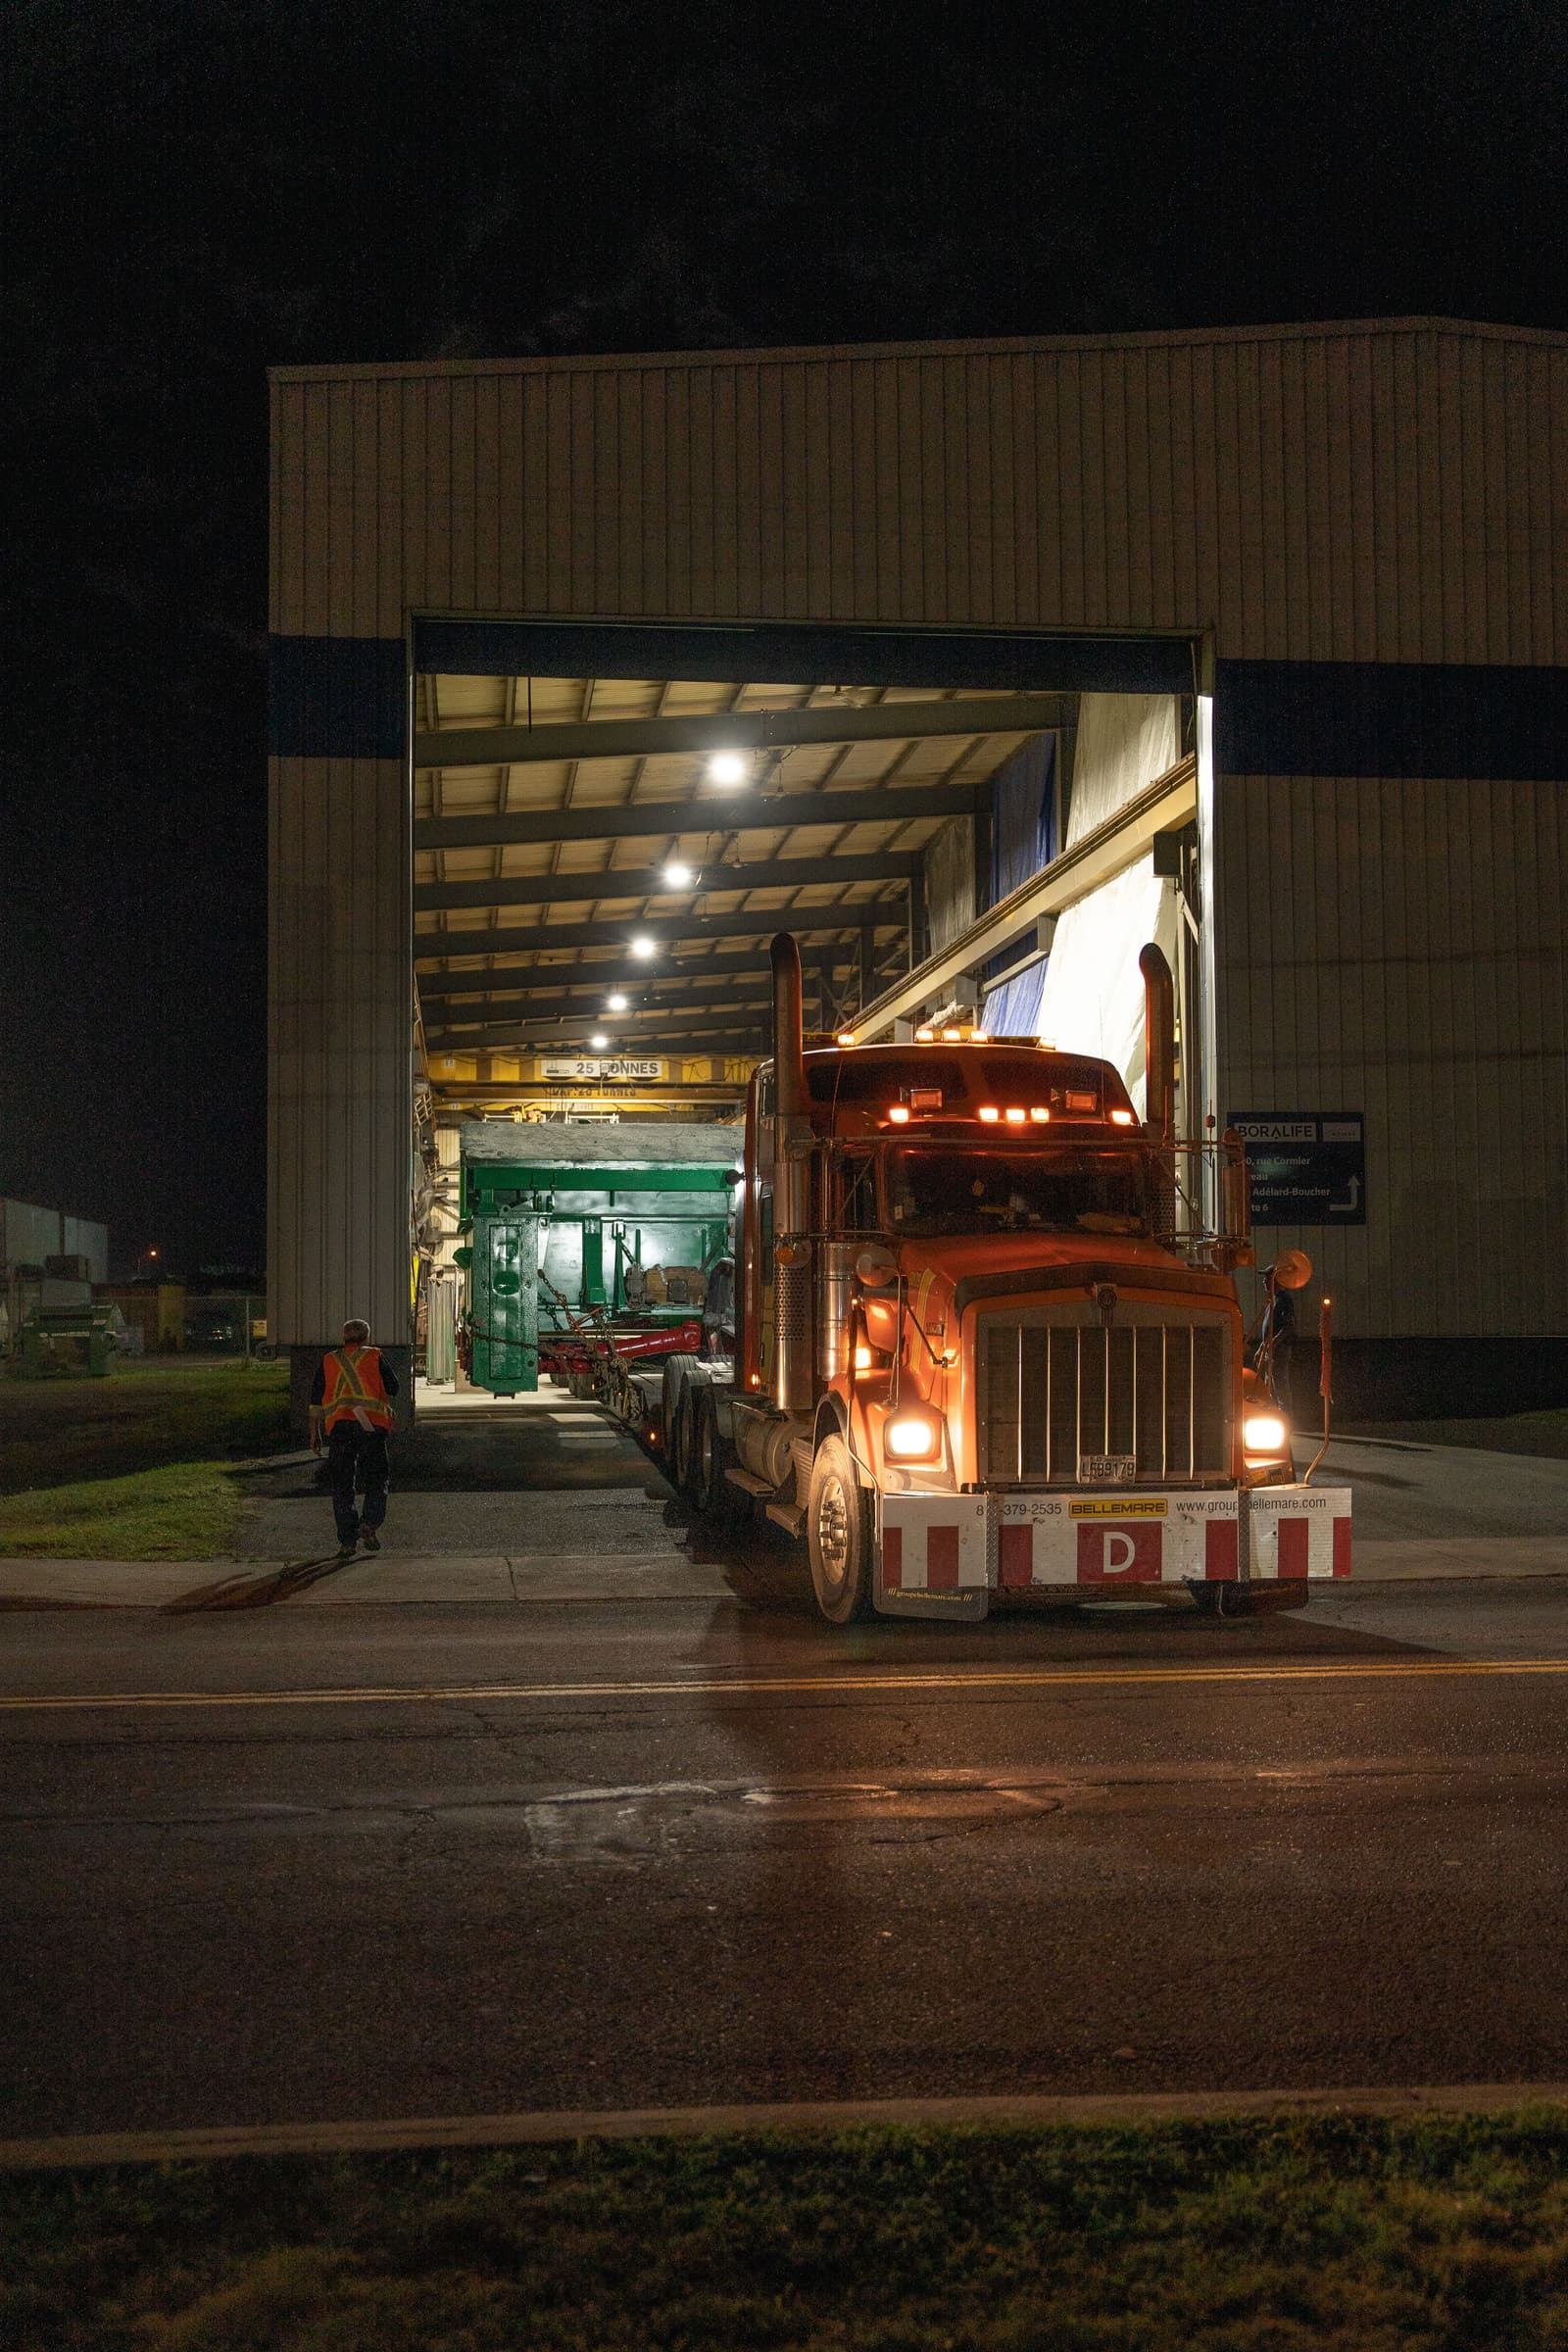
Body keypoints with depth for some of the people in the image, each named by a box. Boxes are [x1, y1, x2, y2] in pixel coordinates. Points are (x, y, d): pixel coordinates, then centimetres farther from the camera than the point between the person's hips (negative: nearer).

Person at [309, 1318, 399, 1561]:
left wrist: (314, 1434, 16)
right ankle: (369, 1524, -12)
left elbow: (316, 1400, 12)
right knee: (377, 1479, 9)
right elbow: (393, 1388, 9)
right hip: (371, 1425, -2)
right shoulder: (375, 1357, 6)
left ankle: (347, 1539, 2)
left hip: (338, 1426, 2)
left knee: (342, 1486, 6)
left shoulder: (329, 1361, 14)